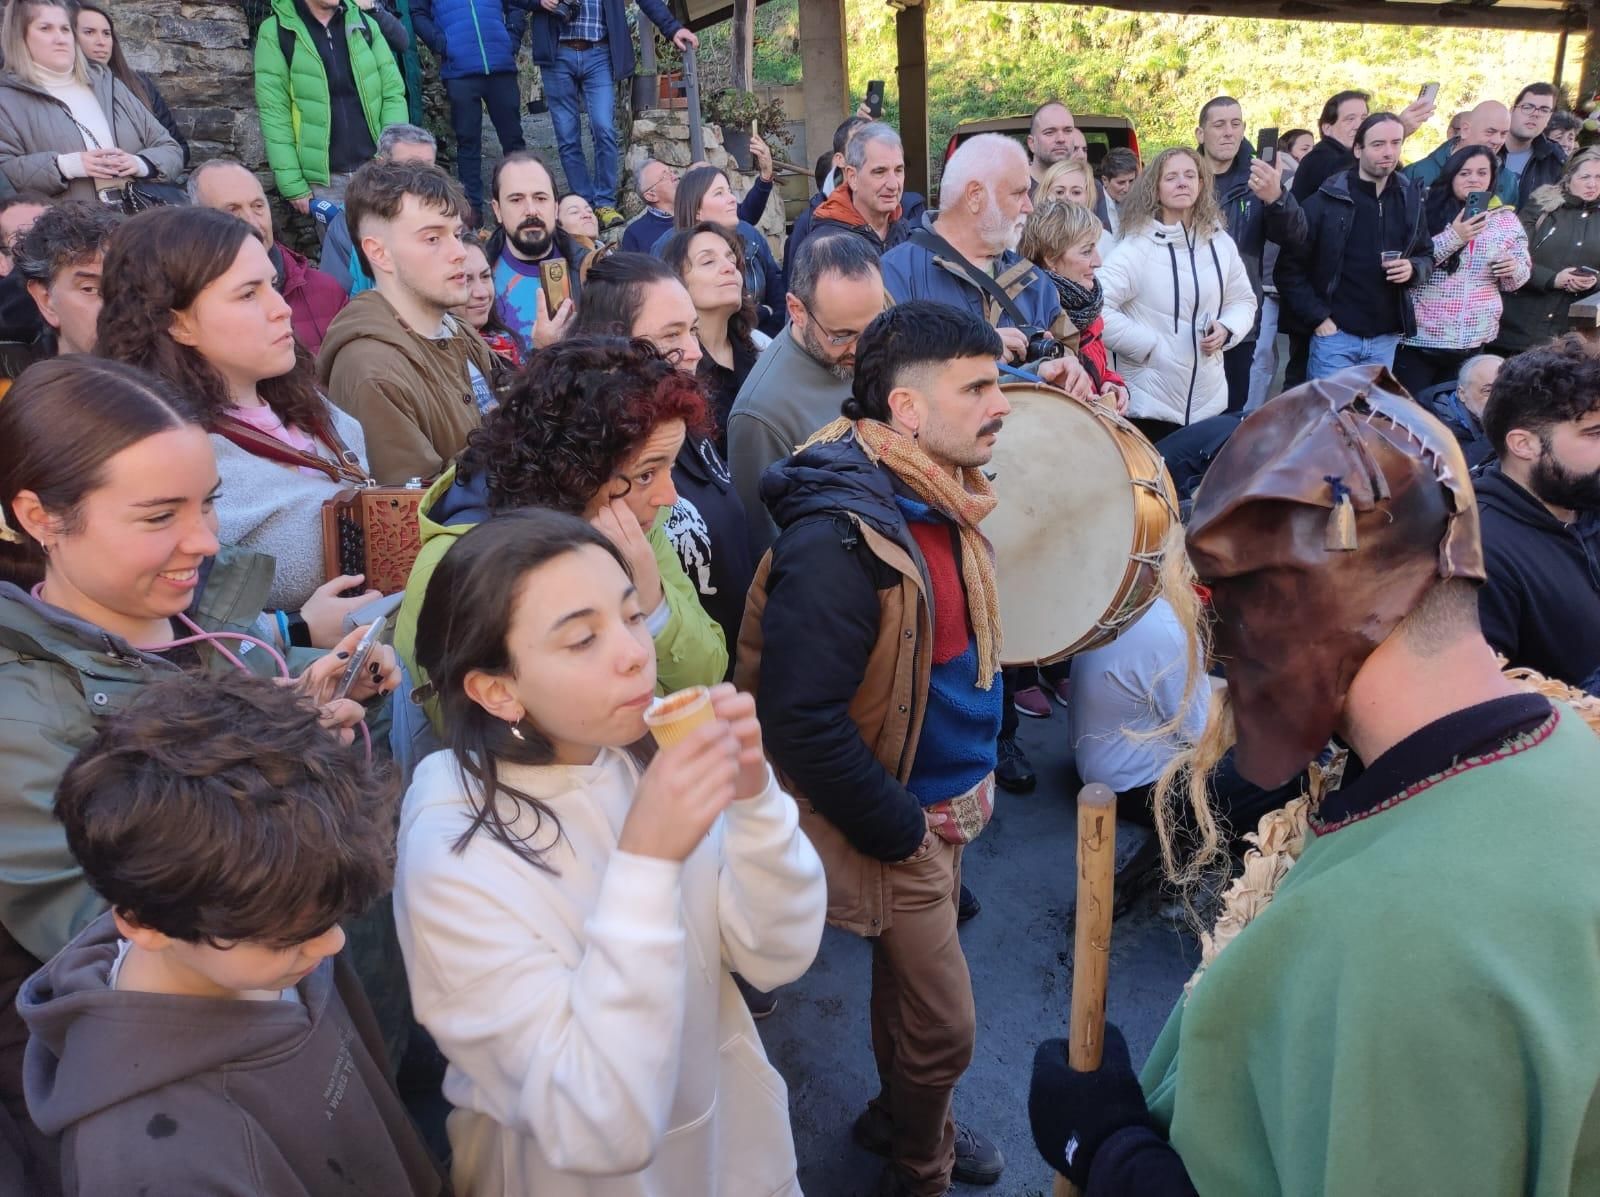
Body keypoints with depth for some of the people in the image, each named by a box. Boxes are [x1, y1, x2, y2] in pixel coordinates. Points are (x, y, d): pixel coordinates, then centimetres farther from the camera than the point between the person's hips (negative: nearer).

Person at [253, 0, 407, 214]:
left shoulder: (365, 24, 9)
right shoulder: (275, 32, 0)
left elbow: (393, 94, 6)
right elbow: (274, 113, -4)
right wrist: (292, 185, -10)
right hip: (323, 181, -2)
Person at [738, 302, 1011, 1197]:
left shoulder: (945, 500, 1)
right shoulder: (839, 540, -28)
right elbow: (803, 723, -29)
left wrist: (978, 775, 10)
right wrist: (904, 834, -18)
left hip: (950, 803, 8)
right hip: (901, 825, -8)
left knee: (911, 979, 26)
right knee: (945, 1028, 9)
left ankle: (900, 1117, 51)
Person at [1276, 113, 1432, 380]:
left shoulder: (1410, 198, 8)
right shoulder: (1327, 199, -6)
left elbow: (1427, 255, 18)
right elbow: (1290, 267, -6)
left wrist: (1414, 269, -5)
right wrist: (1317, 317, -11)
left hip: (1386, 337, 5)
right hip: (1335, 334, -5)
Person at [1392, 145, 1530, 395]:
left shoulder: (1507, 220, 7)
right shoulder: (1427, 212, -4)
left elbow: (1523, 273, 13)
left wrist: (1514, 269, -10)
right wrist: (1451, 238, -20)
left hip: (1473, 341, 4)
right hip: (1419, 337, -3)